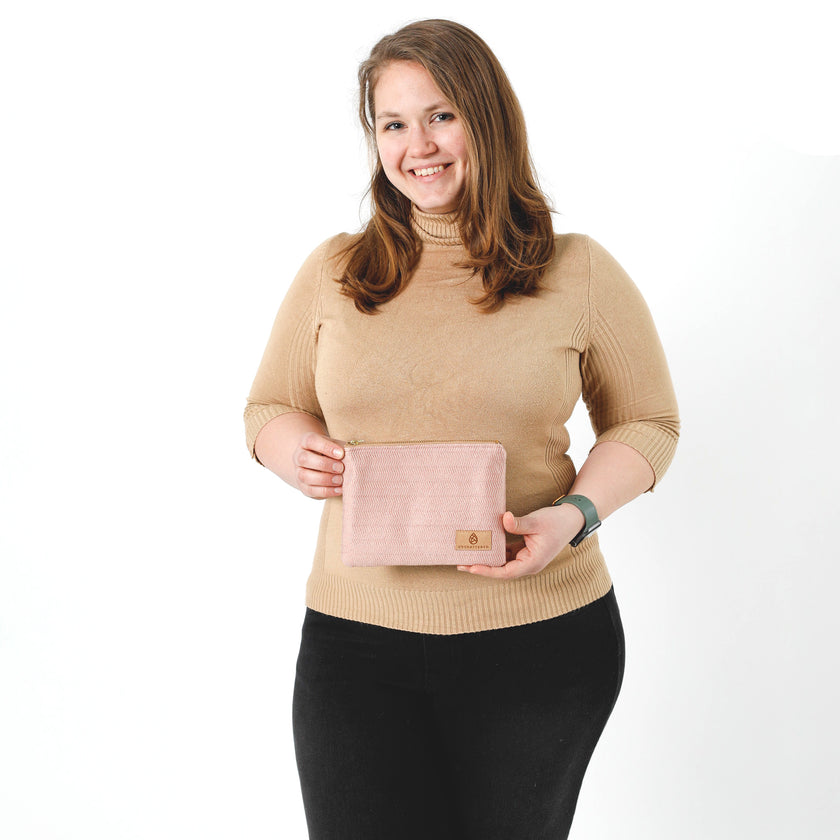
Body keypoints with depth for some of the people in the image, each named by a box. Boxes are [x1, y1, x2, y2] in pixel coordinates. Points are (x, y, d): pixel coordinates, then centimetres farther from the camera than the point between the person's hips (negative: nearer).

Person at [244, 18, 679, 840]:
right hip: (356, 641, 1)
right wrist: (290, 447, -9)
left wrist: (575, 513, -11)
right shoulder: (333, 272, 6)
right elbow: (267, 406, 16)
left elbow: (648, 423, 8)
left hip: (540, 642, 0)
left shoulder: (578, 272, 1)